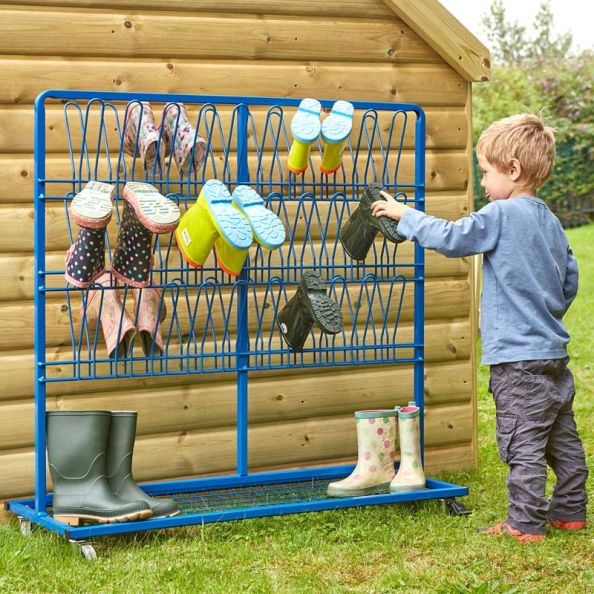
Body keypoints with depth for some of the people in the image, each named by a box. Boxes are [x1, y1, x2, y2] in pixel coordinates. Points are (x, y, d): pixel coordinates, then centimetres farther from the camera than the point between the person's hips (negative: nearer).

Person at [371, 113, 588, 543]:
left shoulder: (501, 215, -14)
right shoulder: (550, 221, 11)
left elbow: (451, 238, -13)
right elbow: (570, 279, 17)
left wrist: (405, 215, 0)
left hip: (518, 359, -9)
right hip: (554, 352, 9)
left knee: (523, 444, -3)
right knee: (562, 439, 16)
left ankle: (526, 524, 2)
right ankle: (570, 511, 25)